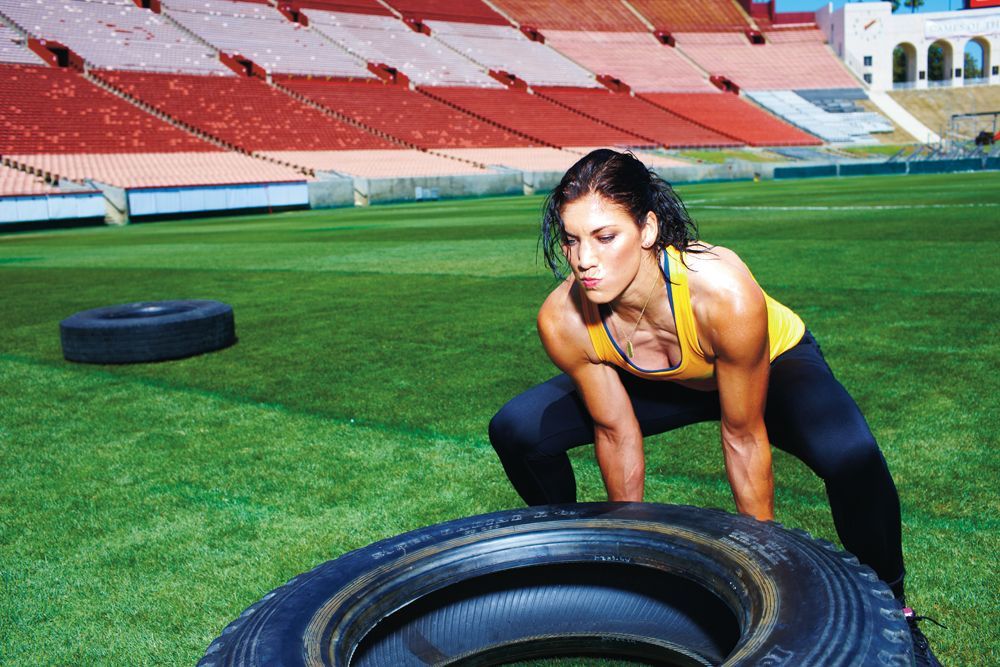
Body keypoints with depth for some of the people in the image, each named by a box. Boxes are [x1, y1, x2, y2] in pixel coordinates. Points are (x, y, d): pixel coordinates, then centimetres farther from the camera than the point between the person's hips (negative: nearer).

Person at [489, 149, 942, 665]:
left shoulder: (724, 293, -40)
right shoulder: (562, 322, -29)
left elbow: (743, 437, -27)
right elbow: (616, 433, -13)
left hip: (775, 363, -3)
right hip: (668, 385, 3)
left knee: (848, 454, -35)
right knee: (516, 430, -10)